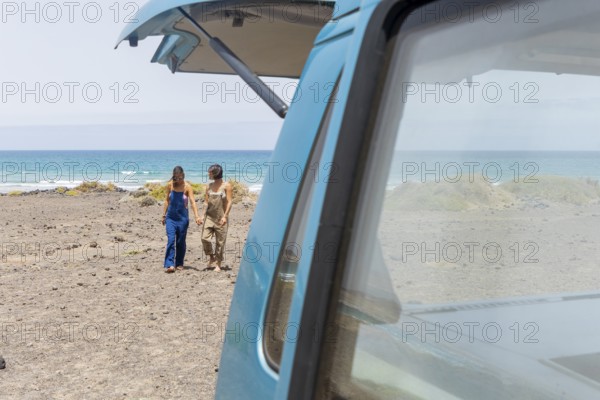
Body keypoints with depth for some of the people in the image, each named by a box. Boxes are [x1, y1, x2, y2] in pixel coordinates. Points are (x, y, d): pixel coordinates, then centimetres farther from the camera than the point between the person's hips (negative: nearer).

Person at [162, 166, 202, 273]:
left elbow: (193, 202, -17)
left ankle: (179, 264, 22)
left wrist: (197, 216, -29)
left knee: (181, 242, 8)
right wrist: (164, 215, 12)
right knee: (171, 240, -12)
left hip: (182, 218, -1)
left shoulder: (187, 187, -9)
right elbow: (167, 200, 11)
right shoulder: (170, 185, 0)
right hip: (170, 217, 1)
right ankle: (169, 265, -16)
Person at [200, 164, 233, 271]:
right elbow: (206, 201, 13)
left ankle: (218, 264, 11)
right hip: (209, 217, 4)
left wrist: (225, 216, -15)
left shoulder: (226, 186, -2)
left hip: (221, 218, -4)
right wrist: (203, 214, 3)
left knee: (220, 241, 1)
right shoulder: (209, 186, 11)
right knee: (205, 238, -9)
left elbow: (229, 202, -6)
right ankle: (211, 257, 13)